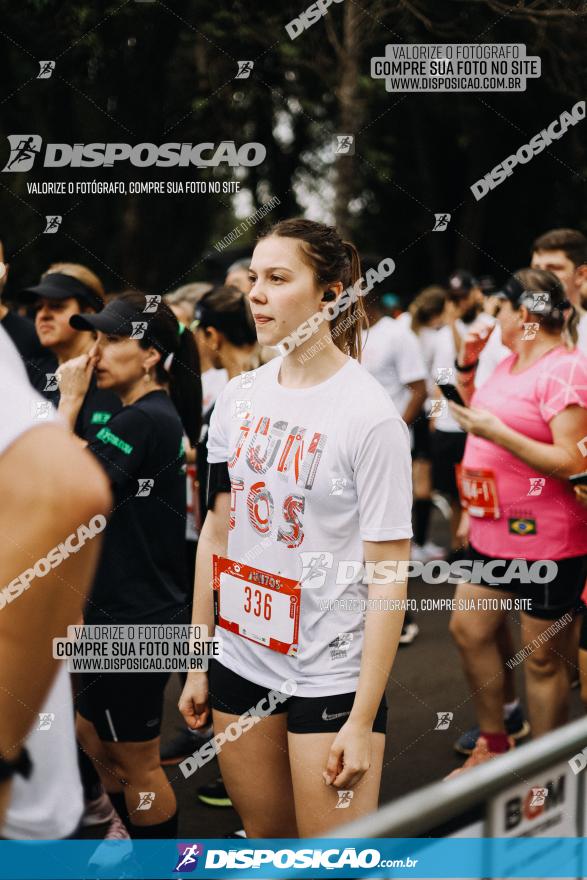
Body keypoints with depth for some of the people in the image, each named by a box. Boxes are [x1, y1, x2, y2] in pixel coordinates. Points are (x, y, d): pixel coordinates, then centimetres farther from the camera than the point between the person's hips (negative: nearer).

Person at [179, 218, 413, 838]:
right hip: (240, 661, 6)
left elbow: (388, 577, -15)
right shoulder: (238, 397, 2)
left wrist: (362, 719, -16)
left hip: (331, 676, -5)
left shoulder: (370, 413, -16)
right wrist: (199, 664, 10)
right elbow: (217, 533, 9)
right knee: (265, 835, 19)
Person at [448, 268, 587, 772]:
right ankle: (494, 744, 31)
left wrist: (496, 432, -28)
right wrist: (467, 365, 13)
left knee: (543, 658, 2)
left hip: (546, 540, -9)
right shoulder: (511, 362, 10)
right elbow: (480, 412, 27)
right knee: (469, 629, 14)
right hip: (496, 531, 9)